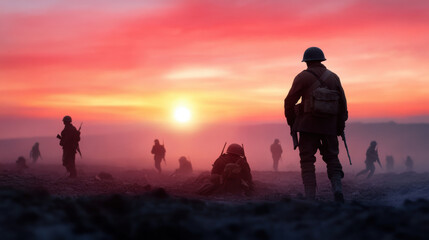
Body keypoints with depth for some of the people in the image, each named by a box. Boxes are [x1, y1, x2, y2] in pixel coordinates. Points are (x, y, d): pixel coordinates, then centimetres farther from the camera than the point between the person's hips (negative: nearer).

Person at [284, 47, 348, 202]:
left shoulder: (303, 77, -2)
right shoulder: (333, 77, 10)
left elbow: (289, 102, -3)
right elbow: (342, 103, 12)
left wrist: (291, 122, 8)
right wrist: (340, 125, 18)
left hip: (308, 125, -3)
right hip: (329, 125, 3)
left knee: (307, 161, 2)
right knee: (331, 158, 13)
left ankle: (310, 197, -6)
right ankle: (337, 188, -8)